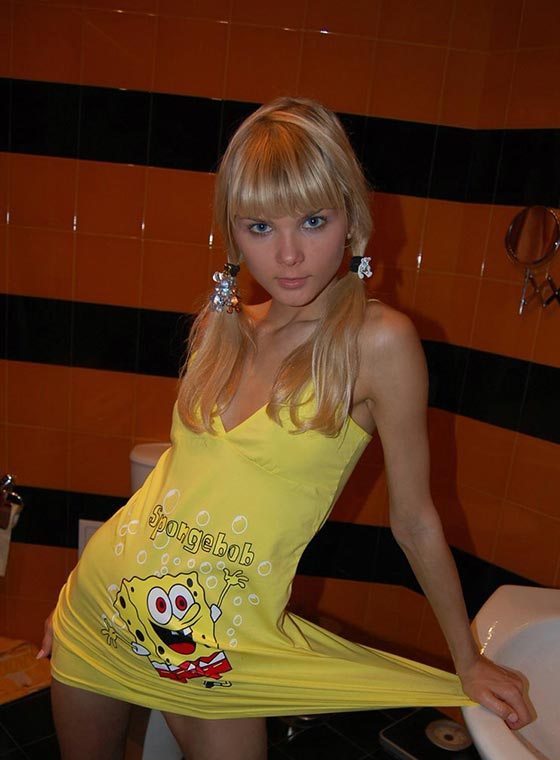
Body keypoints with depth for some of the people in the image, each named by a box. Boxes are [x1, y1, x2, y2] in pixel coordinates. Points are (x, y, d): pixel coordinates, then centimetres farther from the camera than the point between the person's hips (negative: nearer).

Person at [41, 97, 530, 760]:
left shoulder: (379, 341, -18)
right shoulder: (220, 328, -3)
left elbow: (414, 519, -10)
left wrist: (468, 662, 0)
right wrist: (81, 585, 13)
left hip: (221, 643, -4)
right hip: (101, 598, 5)